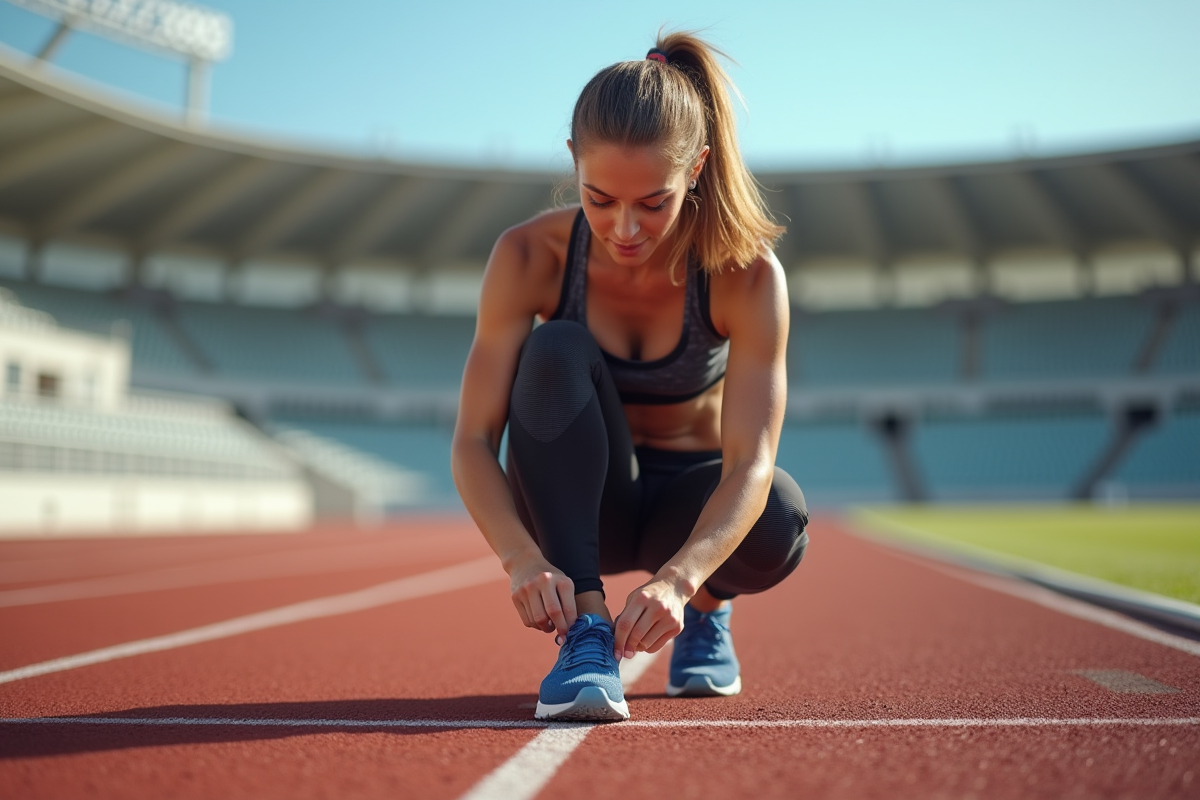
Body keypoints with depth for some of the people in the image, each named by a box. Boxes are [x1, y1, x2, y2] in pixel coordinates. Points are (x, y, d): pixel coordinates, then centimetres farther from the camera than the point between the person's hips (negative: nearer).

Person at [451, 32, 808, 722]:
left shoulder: (748, 275, -24)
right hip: (578, 504, 0)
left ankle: (708, 609, 3)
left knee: (778, 523, -35)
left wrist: (678, 579, -49)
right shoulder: (529, 257, -21)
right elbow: (473, 440, -24)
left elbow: (751, 461, -32)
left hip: (690, 504, 1)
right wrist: (522, 558, -42)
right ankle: (584, 628, -30)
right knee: (556, 350, -31)